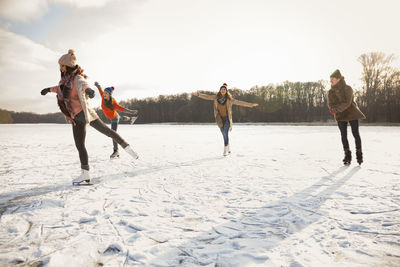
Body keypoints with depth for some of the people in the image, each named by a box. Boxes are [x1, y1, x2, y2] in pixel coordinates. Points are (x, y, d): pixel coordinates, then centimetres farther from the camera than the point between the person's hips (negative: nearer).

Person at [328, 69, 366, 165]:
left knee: (356, 134, 1)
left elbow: (347, 103, -22)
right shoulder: (331, 92, -1)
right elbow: (330, 106, -6)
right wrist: (343, 107, -21)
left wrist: (336, 108, -24)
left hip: (352, 114, -3)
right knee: (343, 135, 2)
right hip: (340, 116, 3)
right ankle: (347, 155, 11)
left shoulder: (347, 88, -13)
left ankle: (359, 154, 16)